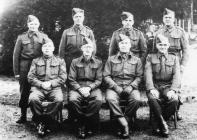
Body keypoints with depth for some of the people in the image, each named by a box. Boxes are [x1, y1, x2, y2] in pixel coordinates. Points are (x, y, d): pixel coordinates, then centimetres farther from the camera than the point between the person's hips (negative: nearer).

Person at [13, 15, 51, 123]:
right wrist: (16, 72, 0)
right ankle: (23, 116, 15)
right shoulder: (21, 37, 7)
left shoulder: (43, 36, 8)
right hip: (24, 67, 0)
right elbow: (16, 55, 5)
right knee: (24, 91, 4)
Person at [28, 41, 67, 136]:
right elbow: (30, 77, 9)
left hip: (54, 88, 0)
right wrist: (41, 84, -9)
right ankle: (40, 122, -12)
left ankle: (45, 123, -17)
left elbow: (63, 78, 6)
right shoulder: (35, 61, 18)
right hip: (38, 87, 1)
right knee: (33, 99, -32)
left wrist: (51, 83, -10)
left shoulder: (60, 61, 16)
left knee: (59, 100, -33)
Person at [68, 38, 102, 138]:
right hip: (78, 87, 0)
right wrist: (80, 89, -14)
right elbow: (71, 80, 4)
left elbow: (98, 80, 6)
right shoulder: (75, 62, 11)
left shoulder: (98, 63, 12)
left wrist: (89, 88, -13)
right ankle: (82, 124, -11)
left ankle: (87, 125, -16)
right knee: (72, 100, -33)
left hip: (93, 87, 0)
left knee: (98, 100, -33)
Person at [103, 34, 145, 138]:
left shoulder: (136, 60, 15)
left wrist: (131, 86, -9)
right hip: (114, 87, 0)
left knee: (137, 100, -32)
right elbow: (106, 76, 6)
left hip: (130, 87, 0)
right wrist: (115, 86, -9)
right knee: (110, 99, -34)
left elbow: (139, 77, 9)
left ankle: (125, 121, -14)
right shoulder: (111, 59, 14)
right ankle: (124, 125, -27)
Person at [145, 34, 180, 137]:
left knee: (174, 100, -30)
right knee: (152, 99, -34)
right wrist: (151, 89, -20)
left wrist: (173, 90, -17)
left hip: (168, 86, 1)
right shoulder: (150, 57, 11)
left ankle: (157, 123, -10)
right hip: (154, 86, -1)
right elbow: (148, 74, -2)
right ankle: (163, 124, -16)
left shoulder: (174, 58, 13)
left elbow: (176, 76, 1)